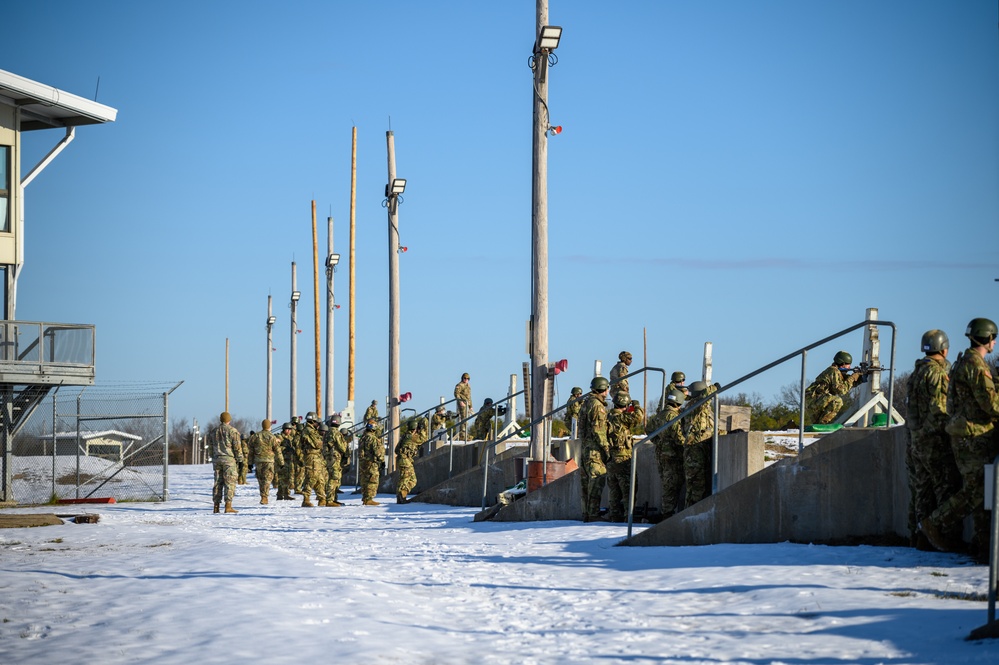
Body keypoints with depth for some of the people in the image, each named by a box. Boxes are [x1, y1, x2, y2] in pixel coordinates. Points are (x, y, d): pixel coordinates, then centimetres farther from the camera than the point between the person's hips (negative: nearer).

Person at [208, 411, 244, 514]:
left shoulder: (213, 431, 11)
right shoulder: (232, 431, -6)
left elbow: (210, 444, 17)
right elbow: (237, 446, -9)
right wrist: (239, 458, -1)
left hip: (217, 459, 5)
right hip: (229, 459, -5)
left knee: (218, 482, 9)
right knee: (230, 482, -5)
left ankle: (216, 506, 6)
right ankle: (228, 506, -12)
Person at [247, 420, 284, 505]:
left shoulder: (255, 437, 6)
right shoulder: (273, 438, -5)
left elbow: (251, 451, 9)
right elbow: (278, 452, -2)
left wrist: (250, 462, 14)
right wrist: (281, 462, 7)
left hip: (258, 461, 3)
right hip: (269, 461, -3)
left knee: (260, 479, 15)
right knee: (267, 479, -2)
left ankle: (263, 495, 19)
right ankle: (264, 497, -9)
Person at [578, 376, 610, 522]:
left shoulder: (586, 404, 16)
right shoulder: (597, 406, -14)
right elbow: (598, 430, -19)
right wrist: (606, 447, -16)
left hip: (585, 448, 10)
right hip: (595, 449, -10)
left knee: (586, 482, 11)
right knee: (597, 481, -8)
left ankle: (586, 513, 15)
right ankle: (593, 514, -9)